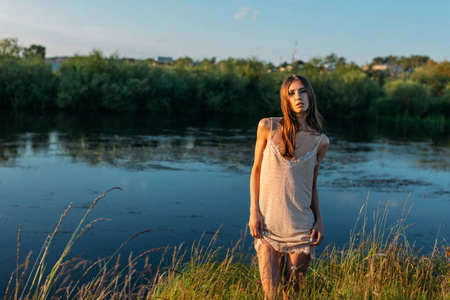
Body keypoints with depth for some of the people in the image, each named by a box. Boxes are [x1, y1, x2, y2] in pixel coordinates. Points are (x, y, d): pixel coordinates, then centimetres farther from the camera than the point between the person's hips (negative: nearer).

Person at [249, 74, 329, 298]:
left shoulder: (320, 142, 2)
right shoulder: (268, 127, -2)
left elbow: (312, 185, 11)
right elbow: (256, 169, 4)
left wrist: (319, 220, 1)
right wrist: (254, 210, -3)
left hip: (301, 227, 1)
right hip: (267, 223, 0)